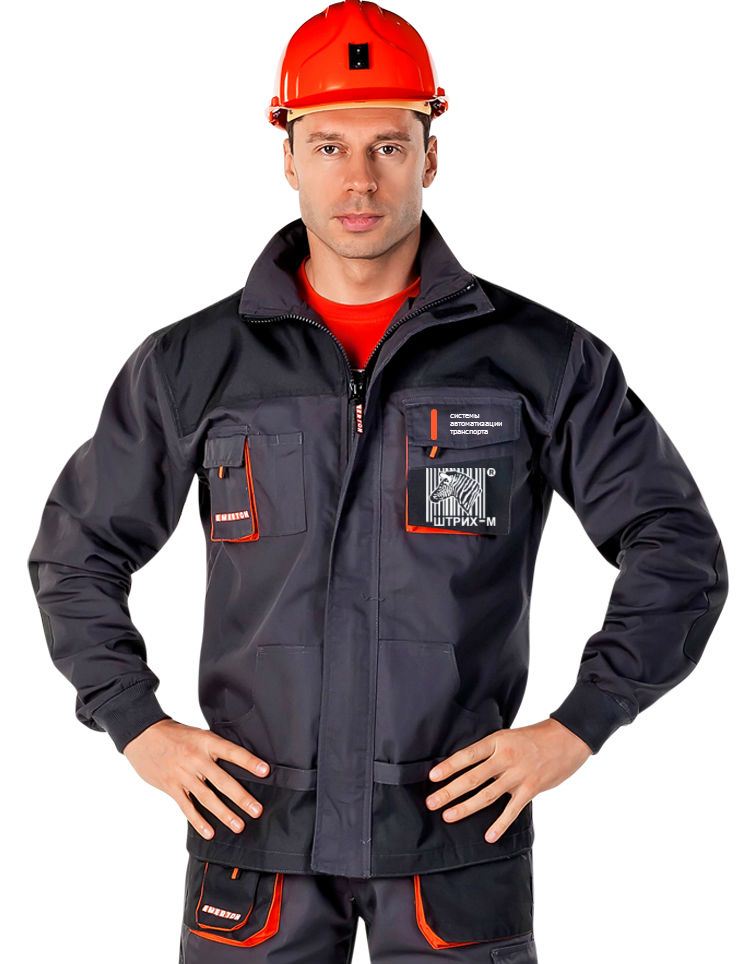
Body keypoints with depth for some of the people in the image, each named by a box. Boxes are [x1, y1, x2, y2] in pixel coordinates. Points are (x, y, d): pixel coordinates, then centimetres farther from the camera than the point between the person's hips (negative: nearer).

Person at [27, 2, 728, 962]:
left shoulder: (541, 358, 0)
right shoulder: (192, 363, 4)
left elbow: (678, 548, 4)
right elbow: (75, 553, 13)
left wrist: (577, 727, -4)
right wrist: (137, 725, 2)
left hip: (459, 825, -1)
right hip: (255, 831, 1)